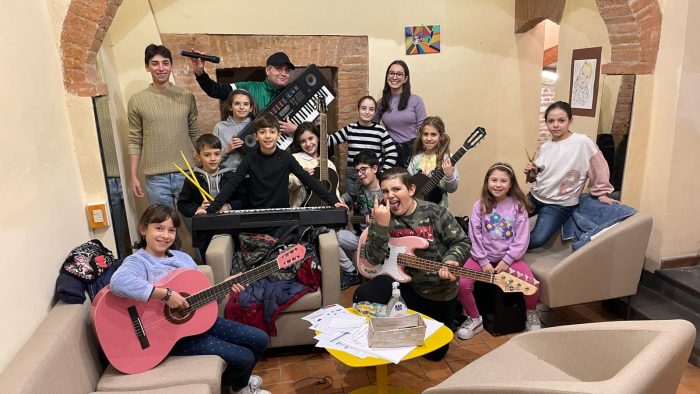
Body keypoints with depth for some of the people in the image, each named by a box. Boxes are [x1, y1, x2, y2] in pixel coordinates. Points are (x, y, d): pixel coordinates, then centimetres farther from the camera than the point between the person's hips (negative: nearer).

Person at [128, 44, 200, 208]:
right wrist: (134, 176, 1)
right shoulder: (137, 101, 2)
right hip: (156, 178, -1)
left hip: (186, 173, 1)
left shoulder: (187, 96, 5)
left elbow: (195, 134, 9)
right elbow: (134, 142, 4)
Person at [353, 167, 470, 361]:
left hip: (439, 290, -1)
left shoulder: (434, 212, -13)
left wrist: (451, 260, -28)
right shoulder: (382, 216, -10)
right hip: (403, 282, 1)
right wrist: (381, 226, -32)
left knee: (435, 351, 11)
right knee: (362, 295, -25)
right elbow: (373, 259, -19)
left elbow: (462, 242, -7)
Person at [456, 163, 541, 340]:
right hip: (483, 256, 0)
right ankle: (475, 318, 6)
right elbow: (475, 237, -5)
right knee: (463, 284, -22)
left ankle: (531, 314, 14)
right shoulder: (480, 206, -2)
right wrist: (483, 261, -12)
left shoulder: (518, 206, -3)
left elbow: (522, 239, -6)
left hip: (509, 256, 0)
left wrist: (506, 261, -13)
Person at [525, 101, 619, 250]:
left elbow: (599, 168, -4)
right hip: (535, 196, 6)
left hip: (560, 204, -6)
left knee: (537, 240, -20)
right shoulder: (545, 146, 4)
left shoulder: (582, 142, -14)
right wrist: (531, 174, -7)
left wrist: (601, 193, 4)